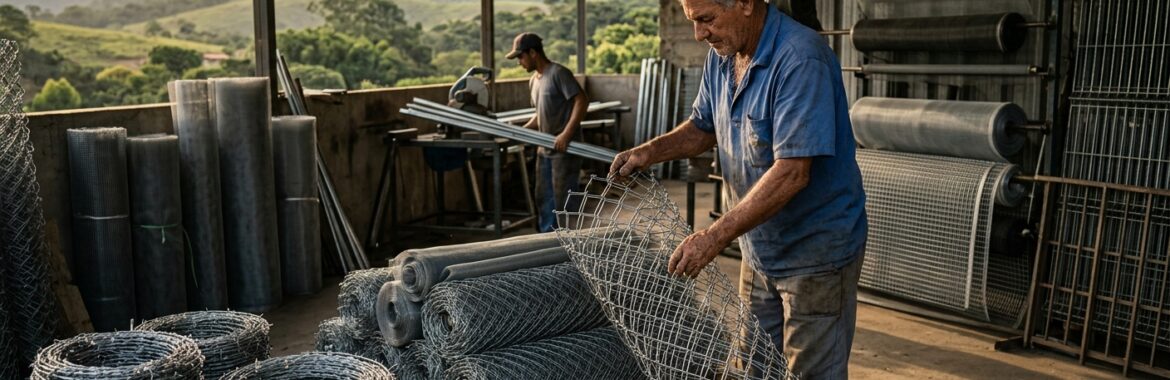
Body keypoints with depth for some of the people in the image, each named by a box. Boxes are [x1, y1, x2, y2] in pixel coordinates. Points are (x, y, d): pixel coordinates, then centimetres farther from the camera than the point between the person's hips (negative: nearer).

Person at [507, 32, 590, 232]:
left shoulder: (558, 73, -13)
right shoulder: (534, 81, 13)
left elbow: (582, 101, -20)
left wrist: (566, 134, -25)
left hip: (565, 149, -9)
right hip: (545, 149, 9)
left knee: (563, 200, -3)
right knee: (543, 198, 14)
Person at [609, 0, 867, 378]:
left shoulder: (801, 59, -26)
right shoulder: (722, 54, 0)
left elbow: (792, 173, -31)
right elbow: (702, 128, 14)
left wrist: (715, 237, -33)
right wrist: (649, 152, -4)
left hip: (815, 251, -8)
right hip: (760, 247, 8)